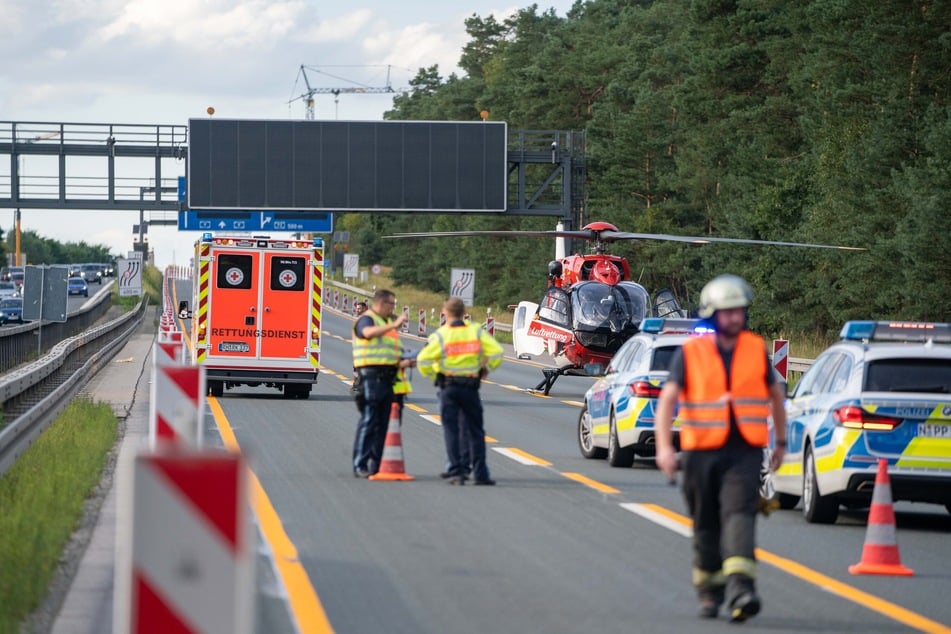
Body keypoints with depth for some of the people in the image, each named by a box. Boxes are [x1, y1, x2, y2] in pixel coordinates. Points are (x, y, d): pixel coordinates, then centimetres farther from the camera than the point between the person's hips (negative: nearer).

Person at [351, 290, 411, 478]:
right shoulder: (366, 319, -5)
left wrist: (400, 363, 10)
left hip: (387, 376, 9)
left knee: (382, 423, 8)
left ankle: (375, 464, 13)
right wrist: (394, 325, -34)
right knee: (368, 421, -10)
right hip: (372, 375, -9)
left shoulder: (387, 322, 22)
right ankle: (360, 465, -9)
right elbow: (368, 332, -30)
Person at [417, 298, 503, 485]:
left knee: (451, 430, 2)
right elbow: (496, 352, -4)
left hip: (448, 387, -2)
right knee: (475, 431, 9)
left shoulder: (439, 336, -6)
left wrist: (431, 373, 5)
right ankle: (479, 473, 8)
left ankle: (455, 472, -4)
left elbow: (423, 361, -14)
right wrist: (486, 368, 12)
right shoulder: (477, 332, 1)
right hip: (471, 385, 2)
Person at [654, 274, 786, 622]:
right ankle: (709, 592, 25)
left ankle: (740, 587, -30)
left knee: (739, 514, -18)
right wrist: (664, 447, -16)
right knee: (706, 525, 10)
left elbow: (776, 394, 21)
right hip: (701, 451, 0)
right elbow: (667, 400, -5)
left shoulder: (757, 349, 6)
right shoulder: (689, 353, -1)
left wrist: (781, 442, 24)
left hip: (745, 452, 0)